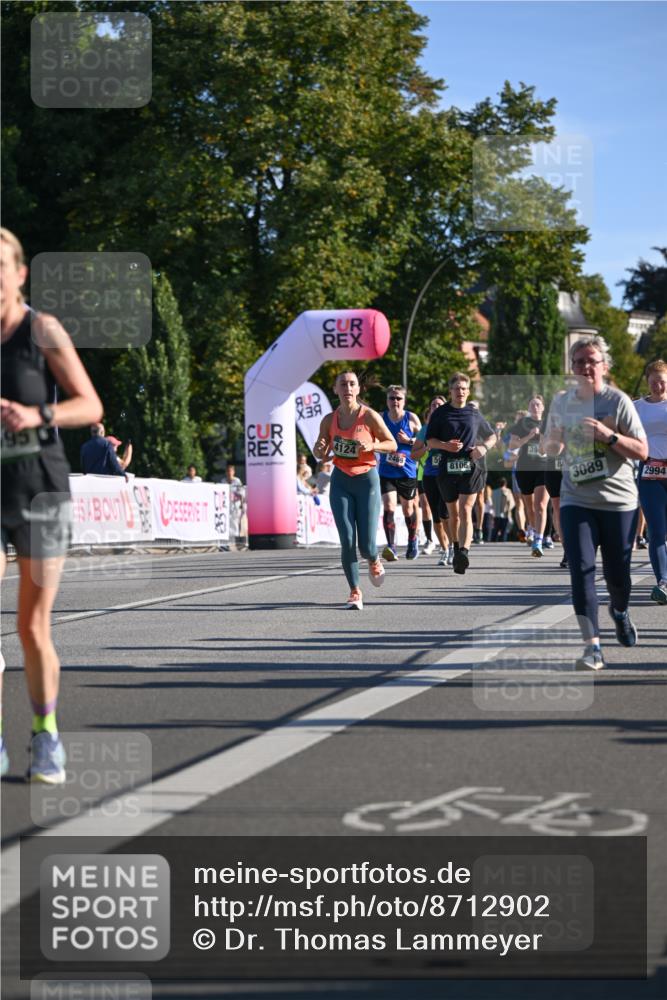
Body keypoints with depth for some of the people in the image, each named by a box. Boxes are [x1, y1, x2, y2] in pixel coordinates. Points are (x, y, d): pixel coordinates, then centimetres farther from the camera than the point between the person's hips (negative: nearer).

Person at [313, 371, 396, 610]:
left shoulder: (369, 416, -7)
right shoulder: (329, 420, 2)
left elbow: (392, 444, 0)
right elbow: (321, 455, 11)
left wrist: (371, 446, -19)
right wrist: (320, 449, -12)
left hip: (366, 480, -2)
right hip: (340, 482, 2)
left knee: (366, 545, -5)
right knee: (347, 541, -8)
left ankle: (374, 561, 33)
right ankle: (355, 592, 4)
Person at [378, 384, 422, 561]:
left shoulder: (412, 419, -2)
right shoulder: (380, 418, 2)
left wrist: (409, 441, -13)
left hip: (407, 471, 0)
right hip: (386, 472, 0)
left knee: (408, 509, 12)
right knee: (389, 508, -15)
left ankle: (412, 540, 35)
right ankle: (390, 546, -17)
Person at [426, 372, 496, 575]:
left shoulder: (474, 413, 10)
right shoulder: (441, 413, 7)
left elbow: (492, 436, 21)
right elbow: (430, 441, 5)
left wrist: (484, 447, -1)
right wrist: (446, 445, -15)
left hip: (470, 468, -1)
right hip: (447, 468, 1)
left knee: (465, 510, -17)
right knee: (453, 514, 11)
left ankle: (464, 552, -30)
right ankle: (457, 549, 30)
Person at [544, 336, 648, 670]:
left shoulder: (617, 401, -6)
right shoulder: (562, 402, 6)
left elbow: (642, 451, -9)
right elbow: (552, 449, 18)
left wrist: (608, 435, -23)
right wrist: (553, 441, -6)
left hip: (618, 501, -2)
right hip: (576, 501, 2)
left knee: (617, 574, 6)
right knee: (581, 570, -13)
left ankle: (620, 611, 42)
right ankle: (592, 646, -13)